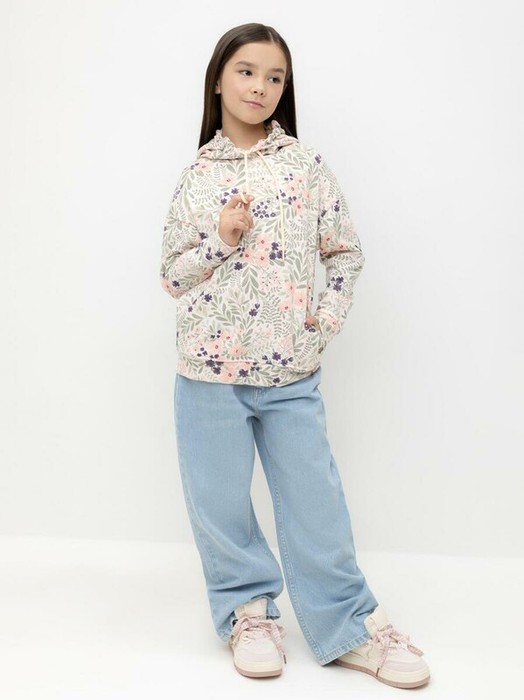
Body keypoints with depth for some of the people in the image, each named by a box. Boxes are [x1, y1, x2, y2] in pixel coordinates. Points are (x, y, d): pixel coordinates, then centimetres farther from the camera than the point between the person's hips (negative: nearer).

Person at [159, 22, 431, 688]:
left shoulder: (305, 164, 5)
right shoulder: (195, 177, 6)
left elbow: (346, 251, 10)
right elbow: (171, 275, 7)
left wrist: (329, 316, -3)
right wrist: (222, 239, -8)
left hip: (291, 368, 0)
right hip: (210, 366, 1)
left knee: (315, 503, 5)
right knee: (219, 503, 8)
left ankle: (348, 625, 22)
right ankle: (248, 609, 30)